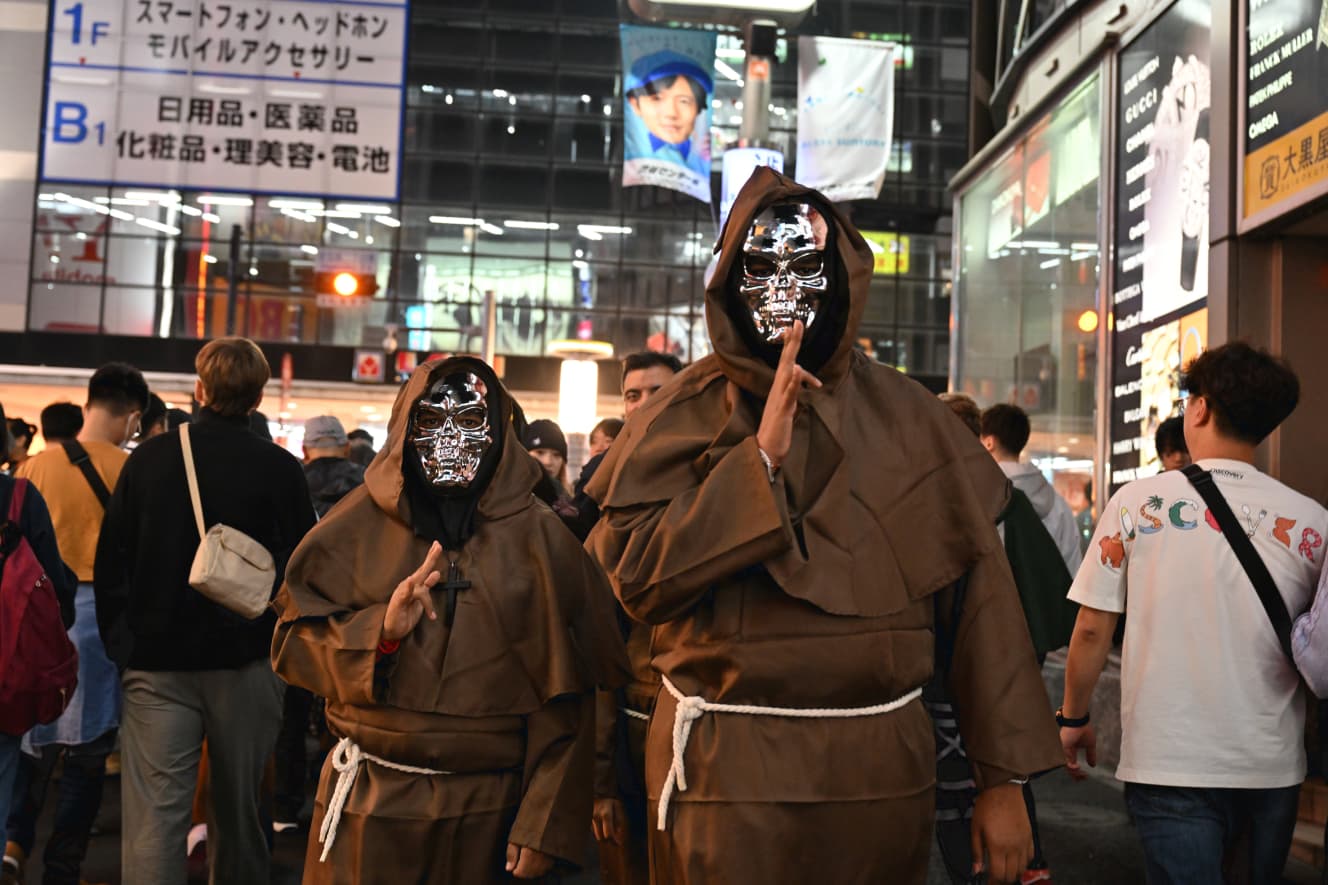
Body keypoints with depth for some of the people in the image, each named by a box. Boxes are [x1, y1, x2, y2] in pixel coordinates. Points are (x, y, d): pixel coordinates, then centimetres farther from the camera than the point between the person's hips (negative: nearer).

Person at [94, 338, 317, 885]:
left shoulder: (149, 457, 0)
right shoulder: (280, 469, -7)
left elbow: (111, 560, 3)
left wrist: (120, 645, 9)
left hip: (157, 661, 1)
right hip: (246, 663, 0)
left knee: (154, 815, -1)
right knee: (239, 809, 15)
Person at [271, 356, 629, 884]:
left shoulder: (538, 538, -2)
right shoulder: (362, 522, 1)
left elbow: (563, 696, -3)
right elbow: (295, 642, -1)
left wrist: (545, 823, -7)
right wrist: (380, 631, -19)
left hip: (488, 808, 0)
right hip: (371, 801, 1)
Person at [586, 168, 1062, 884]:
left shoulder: (906, 416, 4)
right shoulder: (686, 414, -1)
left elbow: (980, 595, 2)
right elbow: (638, 576, -13)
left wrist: (1005, 779, -1)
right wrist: (762, 456, -19)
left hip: (883, 771, 2)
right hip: (728, 773, -2)